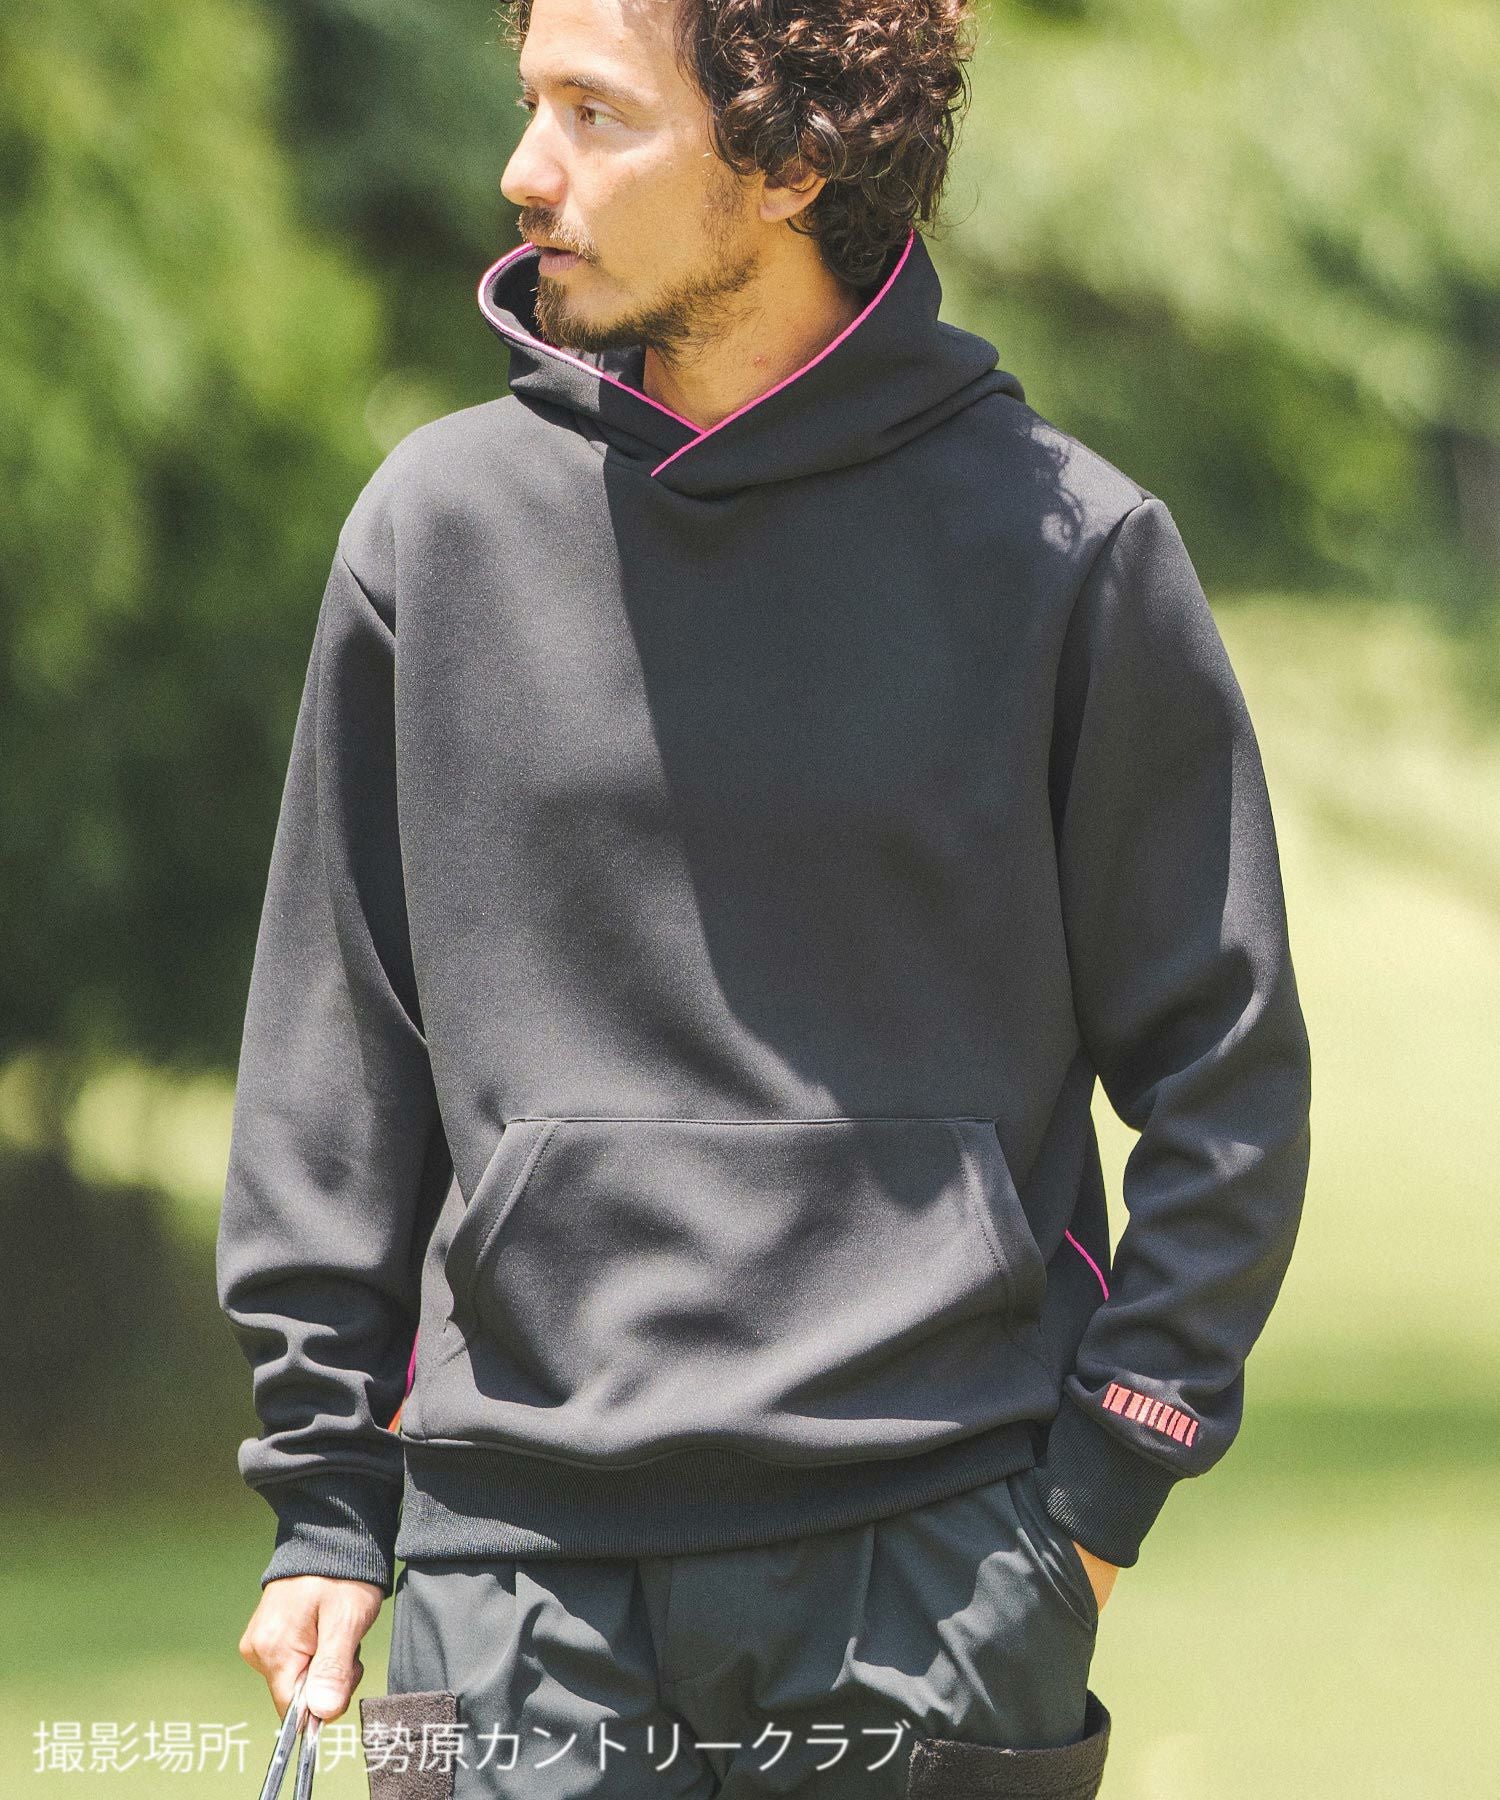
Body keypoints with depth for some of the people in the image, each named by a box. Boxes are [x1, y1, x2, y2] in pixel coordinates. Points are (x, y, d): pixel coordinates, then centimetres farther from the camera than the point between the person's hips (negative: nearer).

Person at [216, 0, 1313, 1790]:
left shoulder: (1068, 548, 0)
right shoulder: (438, 522, 7)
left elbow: (1225, 1075, 5)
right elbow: (334, 1042, 12)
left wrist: (1096, 1501, -3)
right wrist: (323, 1501, 7)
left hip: (934, 1574, -2)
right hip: (519, 1580, 2)